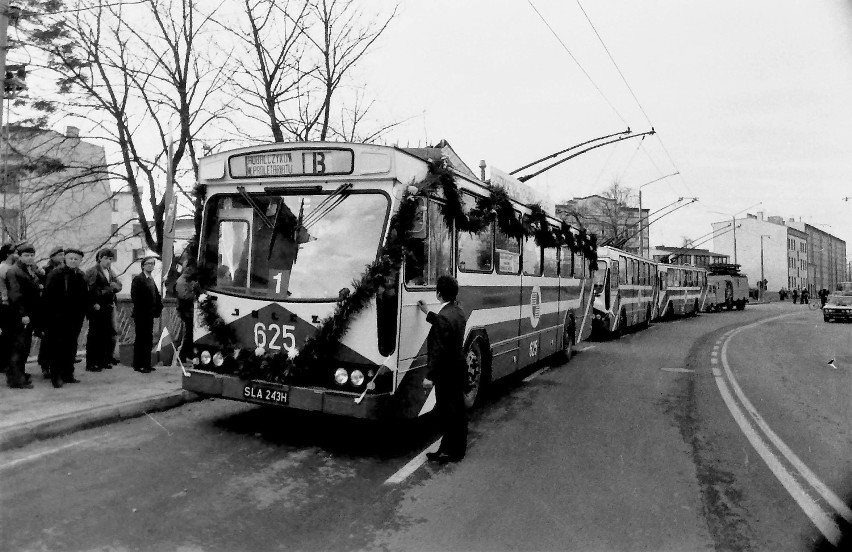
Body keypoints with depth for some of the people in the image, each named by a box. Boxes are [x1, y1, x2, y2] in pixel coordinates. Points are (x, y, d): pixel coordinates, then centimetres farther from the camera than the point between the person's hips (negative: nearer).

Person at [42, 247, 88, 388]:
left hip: (75, 318, 5)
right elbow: (47, 295, -11)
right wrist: (51, 312, -15)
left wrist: (83, 312, 1)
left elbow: (85, 296, 9)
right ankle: (56, 376, 6)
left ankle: (68, 374, 20)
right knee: (57, 346, -1)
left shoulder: (82, 276, 9)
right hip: (58, 318, -5)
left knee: (71, 347, 11)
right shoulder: (55, 273, -7)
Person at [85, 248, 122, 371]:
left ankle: (105, 360, 18)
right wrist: (94, 303, -16)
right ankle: (91, 364, 3)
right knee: (94, 335, -3)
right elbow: (89, 289, -13)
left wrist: (111, 286, -9)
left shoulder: (111, 272, 18)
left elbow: (119, 285, 12)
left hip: (108, 307, 7)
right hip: (97, 308, -7)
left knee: (110, 335, 8)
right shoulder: (92, 271, -5)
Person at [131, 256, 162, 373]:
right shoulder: (138, 279, -8)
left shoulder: (151, 279, 17)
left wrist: (158, 308, 5)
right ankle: (138, 365, 3)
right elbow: (134, 296, -17)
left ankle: (146, 364, 17)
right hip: (141, 315, -8)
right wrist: (141, 310, -17)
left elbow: (157, 295, 18)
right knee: (140, 340, -4)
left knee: (148, 340, 10)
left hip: (149, 315, 8)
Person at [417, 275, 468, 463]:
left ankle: (450, 451, 12)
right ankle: (459, 447, 29)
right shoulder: (459, 312, 5)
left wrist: (430, 376, -20)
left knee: (447, 411, 2)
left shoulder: (444, 317, -23)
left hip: (447, 373, -9)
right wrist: (427, 312, 32)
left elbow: (439, 350, -24)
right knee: (458, 410, 17)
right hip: (459, 368, 9)